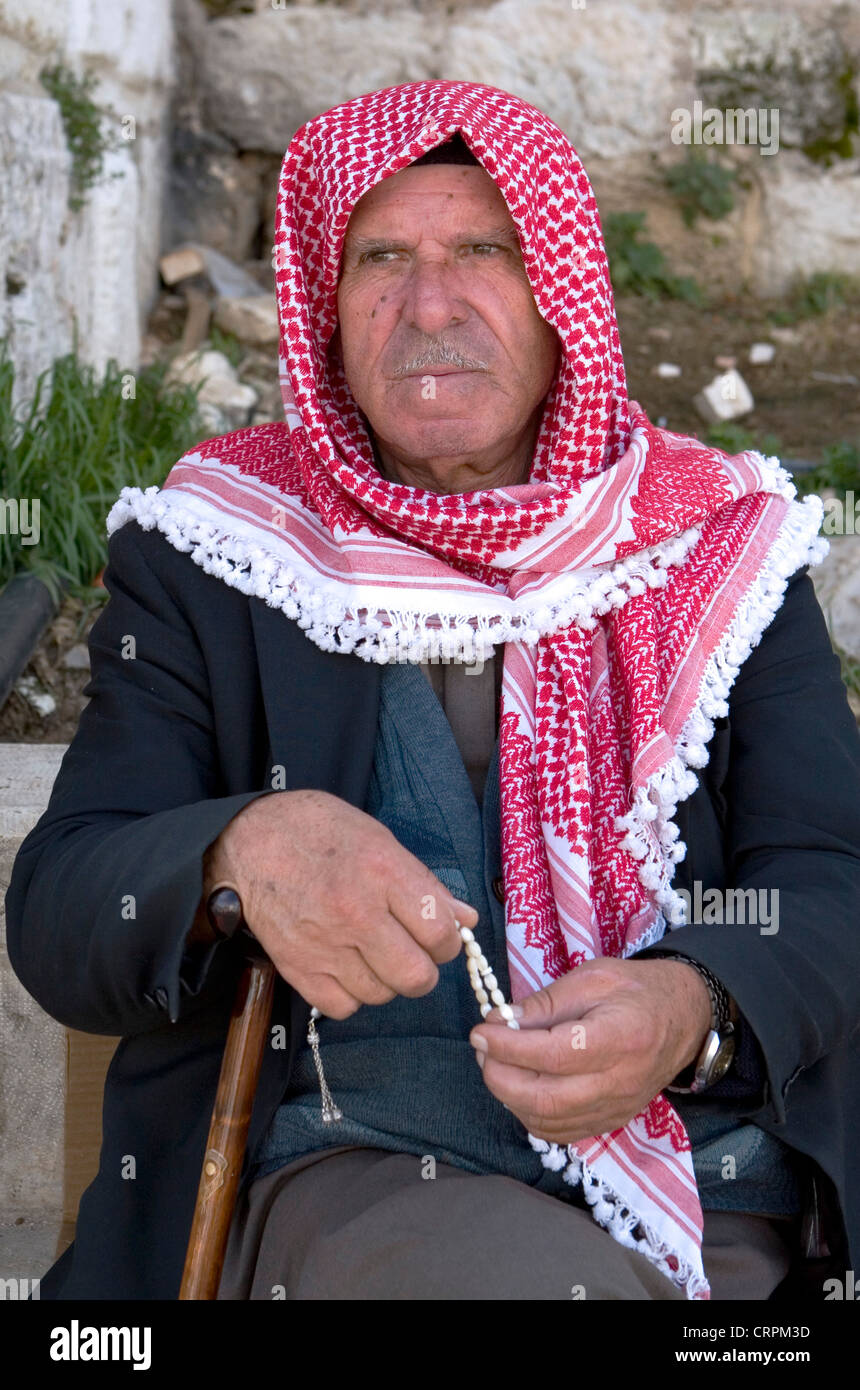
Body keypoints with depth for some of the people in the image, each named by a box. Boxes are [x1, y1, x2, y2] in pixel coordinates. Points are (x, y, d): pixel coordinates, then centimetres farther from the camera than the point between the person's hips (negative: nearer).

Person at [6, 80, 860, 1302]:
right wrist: (244, 850, -25)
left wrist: (693, 1012, -21)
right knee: (542, 1281, -32)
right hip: (357, 1169, -1)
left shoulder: (722, 550, 11)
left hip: (738, 1187, 2)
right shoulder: (216, 563, 7)